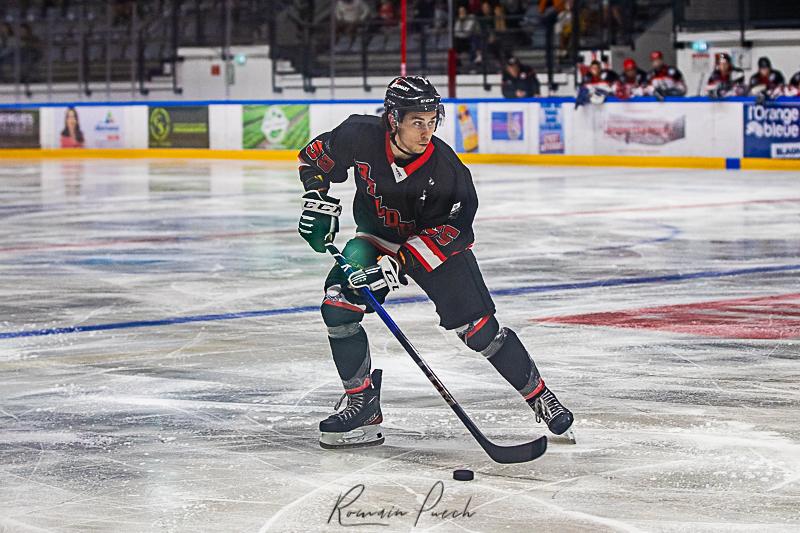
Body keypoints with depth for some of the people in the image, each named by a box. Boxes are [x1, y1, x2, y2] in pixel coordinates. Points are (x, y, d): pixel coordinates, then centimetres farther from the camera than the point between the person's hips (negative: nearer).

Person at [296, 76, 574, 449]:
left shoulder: (444, 168, -29)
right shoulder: (360, 136, -23)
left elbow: (450, 228, -26)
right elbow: (315, 155, -2)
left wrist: (398, 263, -34)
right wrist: (318, 201, -13)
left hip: (436, 242, -3)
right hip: (377, 236, 3)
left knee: (477, 327, -10)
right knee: (338, 306, -17)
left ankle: (540, 397, 7)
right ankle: (363, 407, -4)